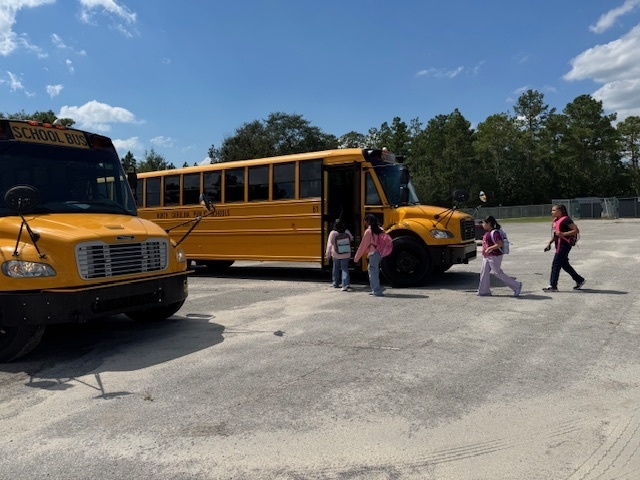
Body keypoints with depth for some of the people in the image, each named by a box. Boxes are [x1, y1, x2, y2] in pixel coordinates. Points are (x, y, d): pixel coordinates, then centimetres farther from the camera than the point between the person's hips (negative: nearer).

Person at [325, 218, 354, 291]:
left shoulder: (333, 233, -12)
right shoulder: (347, 232, -4)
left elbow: (329, 244, -13)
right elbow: (351, 239, 13)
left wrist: (328, 254, -5)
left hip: (336, 254, -1)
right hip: (346, 254, 1)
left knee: (336, 269, 16)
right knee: (345, 269, 1)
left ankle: (336, 284, 28)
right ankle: (346, 284, -15)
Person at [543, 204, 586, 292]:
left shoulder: (566, 220, -13)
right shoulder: (555, 221, 14)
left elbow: (576, 230, -17)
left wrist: (563, 234, -24)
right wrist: (549, 243, 17)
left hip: (564, 245, -10)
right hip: (559, 245, 10)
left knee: (556, 264, -8)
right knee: (564, 264, 16)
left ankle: (553, 286, -3)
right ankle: (579, 280, 30)